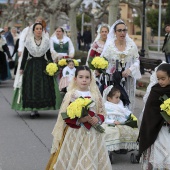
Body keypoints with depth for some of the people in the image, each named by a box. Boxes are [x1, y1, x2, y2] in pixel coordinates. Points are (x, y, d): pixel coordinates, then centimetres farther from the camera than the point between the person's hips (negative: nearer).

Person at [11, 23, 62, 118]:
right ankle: (33, 110, 0)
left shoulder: (46, 41, 5)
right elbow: (25, 56, 4)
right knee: (31, 88, -5)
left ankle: (36, 109, 6)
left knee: (44, 87, -2)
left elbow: (49, 56, 7)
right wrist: (22, 68, 1)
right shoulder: (28, 41, 2)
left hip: (43, 66, 1)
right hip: (31, 66, -1)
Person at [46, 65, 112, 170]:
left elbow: (102, 113, 10)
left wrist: (97, 119, -11)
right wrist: (82, 119, -22)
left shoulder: (95, 95, 5)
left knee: (91, 161, 3)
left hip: (93, 134, 3)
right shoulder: (71, 95, -5)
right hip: (75, 134, -3)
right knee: (74, 161, 2)